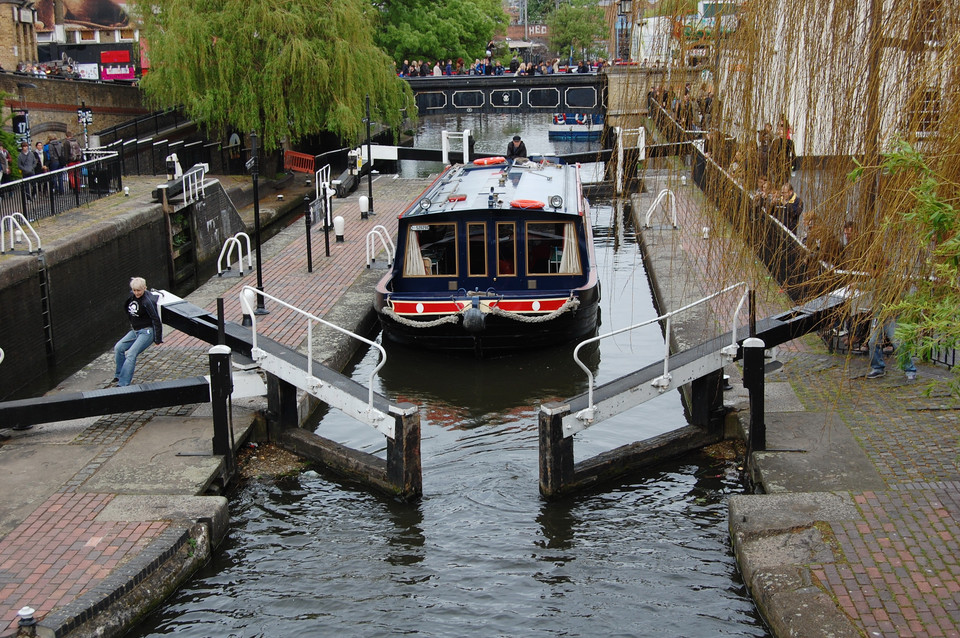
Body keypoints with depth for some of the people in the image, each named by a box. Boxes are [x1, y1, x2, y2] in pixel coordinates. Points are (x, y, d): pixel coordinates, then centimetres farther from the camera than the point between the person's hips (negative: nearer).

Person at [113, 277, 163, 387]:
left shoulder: (147, 302, -22)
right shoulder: (131, 296, 0)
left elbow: (156, 320, -20)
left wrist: (158, 339, -17)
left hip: (146, 332, -9)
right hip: (134, 331, 9)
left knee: (131, 354, -18)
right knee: (118, 348, 3)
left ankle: (123, 384, -18)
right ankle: (119, 375, 18)